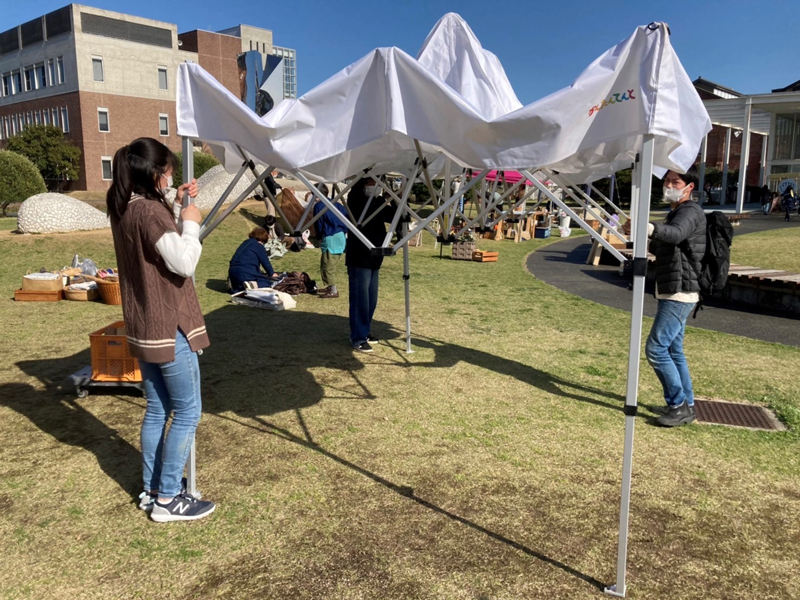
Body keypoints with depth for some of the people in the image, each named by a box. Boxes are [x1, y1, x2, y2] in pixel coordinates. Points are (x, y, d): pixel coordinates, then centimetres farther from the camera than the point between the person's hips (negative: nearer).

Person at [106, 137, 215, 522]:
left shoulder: (122, 210, 9)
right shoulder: (150, 211, -19)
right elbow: (184, 262, -22)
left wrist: (177, 207, 12)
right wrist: (190, 221, -9)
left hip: (142, 329, 9)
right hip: (169, 330, -9)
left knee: (157, 410, 18)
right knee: (187, 412, 2)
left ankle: (151, 490, 28)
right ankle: (167, 500, 10)